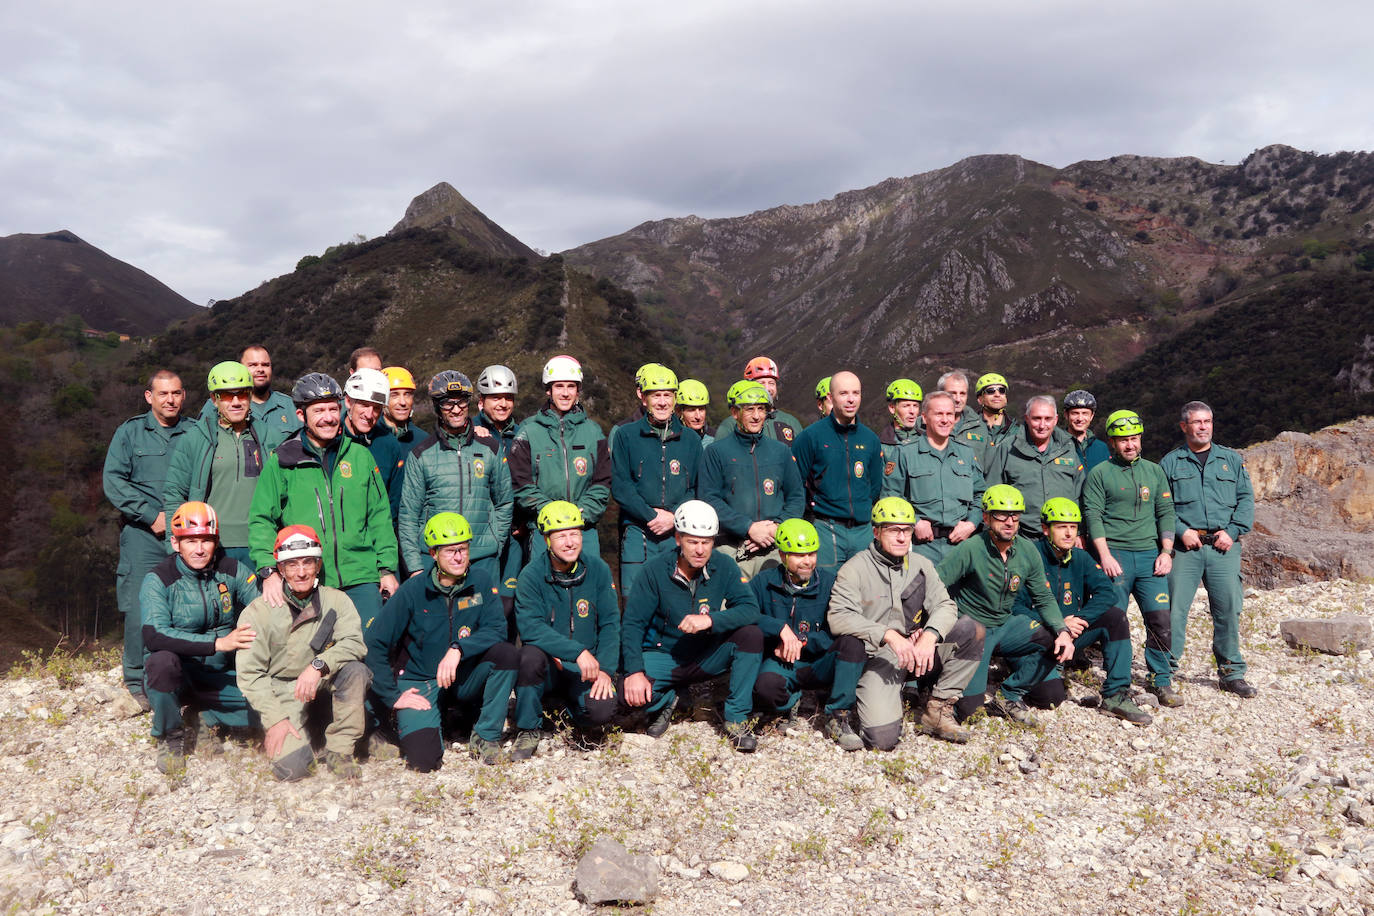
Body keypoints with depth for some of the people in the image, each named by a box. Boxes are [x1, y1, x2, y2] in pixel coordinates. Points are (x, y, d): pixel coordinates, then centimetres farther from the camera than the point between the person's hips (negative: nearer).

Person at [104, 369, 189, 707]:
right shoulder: (130, 432, 8)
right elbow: (114, 481, 0)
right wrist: (152, 514, -9)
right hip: (144, 535, -1)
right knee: (140, 609, -4)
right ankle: (136, 683, 8)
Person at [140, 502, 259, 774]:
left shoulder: (232, 571, -1)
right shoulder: (158, 580, -11)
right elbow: (154, 635, -27)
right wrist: (218, 643, -35)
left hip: (222, 677, 3)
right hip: (175, 678, -2)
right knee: (162, 660, -36)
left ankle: (208, 719, 10)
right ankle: (170, 738, -8)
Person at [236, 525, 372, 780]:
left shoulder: (336, 601, 0)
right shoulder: (258, 611, -4)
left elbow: (354, 643, -15)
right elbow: (249, 673, -6)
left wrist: (319, 665, -33)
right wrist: (275, 719, -16)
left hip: (323, 688, 2)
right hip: (281, 691, -1)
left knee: (356, 671, -30)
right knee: (292, 767, -22)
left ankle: (339, 750, -15)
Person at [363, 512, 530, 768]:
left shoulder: (480, 584, -3)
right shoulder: (414, 591, -10)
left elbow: (496, 630, -12)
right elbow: (373, 643, -9)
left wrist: (458, 649, -28)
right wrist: (393, 696, -12)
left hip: (465, 680, 2)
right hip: (421, 682, -2)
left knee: (507, 653, -26)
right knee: (424, 758, -24)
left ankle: (485, 736, -11)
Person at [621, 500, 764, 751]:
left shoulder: (723, 566, -9)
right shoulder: (655, 570, -12)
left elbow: (751, 609, -18)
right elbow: (632, 623, -13)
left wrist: (710, 620, -35)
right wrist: (634, 671, -27)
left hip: (709, 657, 1)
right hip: (664, 656, -1)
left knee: (752, 635, -25)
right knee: (633, 692, -30)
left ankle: (737, 719, -12)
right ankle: (665, 702, 9)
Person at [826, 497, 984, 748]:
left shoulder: (921, 565, 10)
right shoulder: (854, 570, -6)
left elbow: (945, 606, 1)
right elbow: (838, 617, -18)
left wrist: (930, 636, -21)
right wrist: (888, 635, -29)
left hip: (918, 653, 5)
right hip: (876, 658, -5)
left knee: (971, 629, -16)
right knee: (883, 738, -24)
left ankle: (938, 710, -7)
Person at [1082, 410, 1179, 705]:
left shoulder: (1154, 472, 16)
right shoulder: (1099, 474, 3)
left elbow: (1166, 512, 15)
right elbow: (1093, 515, -3)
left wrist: (1166, 551, 4)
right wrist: (1105, 555, -12)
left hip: (1150, 554, 3)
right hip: (1115, 555, -3)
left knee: (1160, 617, -4)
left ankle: (1161, 680, 8)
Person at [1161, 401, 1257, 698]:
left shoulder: (1232, 460, 14)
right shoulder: (1170, 462, 8)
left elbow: (1246, 499, 9)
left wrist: (1232, 531, -5)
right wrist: (1181, 531, -9)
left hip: (1224, 547, 2)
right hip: (1184, 546, -2)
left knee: (1228, 609, 2)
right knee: (1174, 608, -5)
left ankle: (1231, 673, 14)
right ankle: (1165, 669, 5)